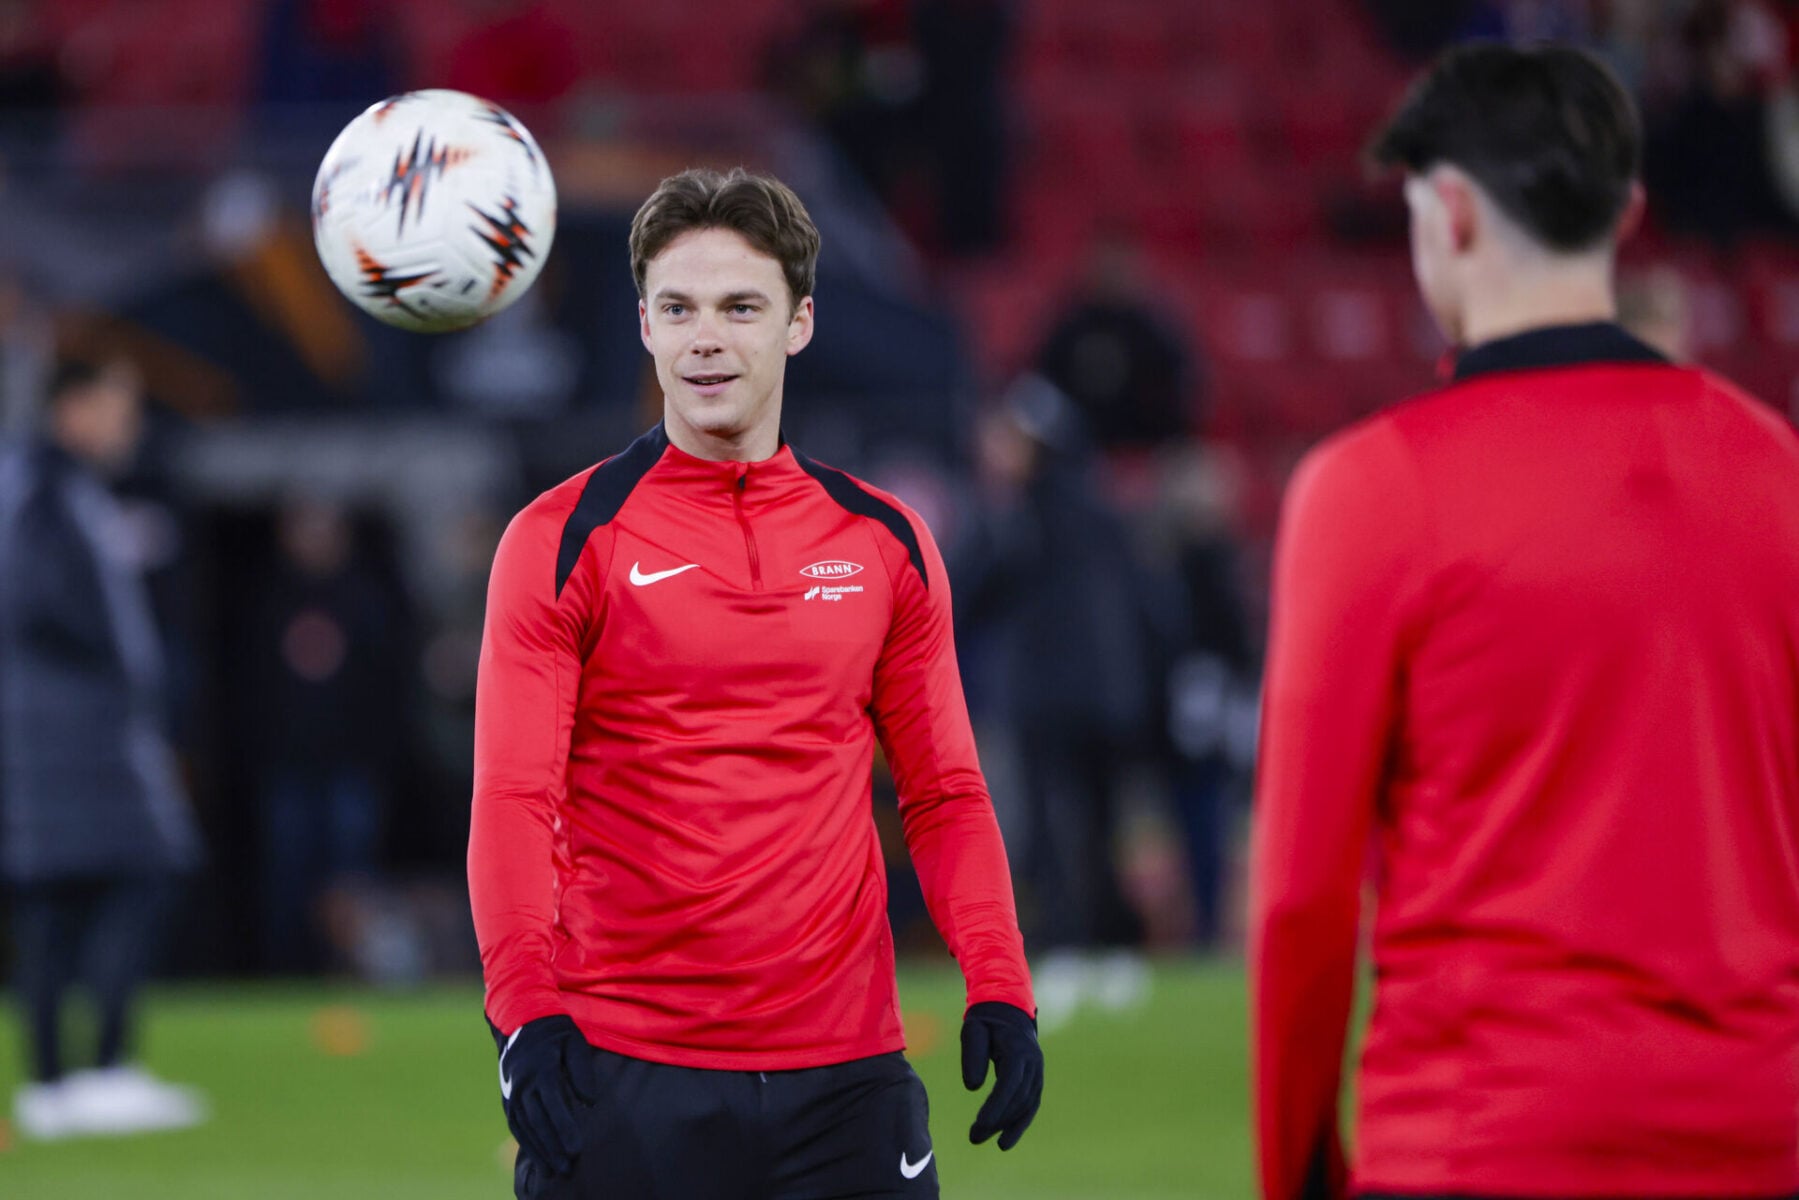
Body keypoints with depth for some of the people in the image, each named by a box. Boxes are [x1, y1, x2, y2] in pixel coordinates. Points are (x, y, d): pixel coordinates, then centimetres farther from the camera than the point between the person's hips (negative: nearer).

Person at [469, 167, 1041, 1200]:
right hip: (621, 1072, -2)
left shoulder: (887, 544, 9)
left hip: (845, 1071, 2)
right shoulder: (565, 543, 0)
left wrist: (1000, 990, -2)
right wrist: (526, 1010, -20)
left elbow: (944, 794, 12)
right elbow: (513, 798, -5)